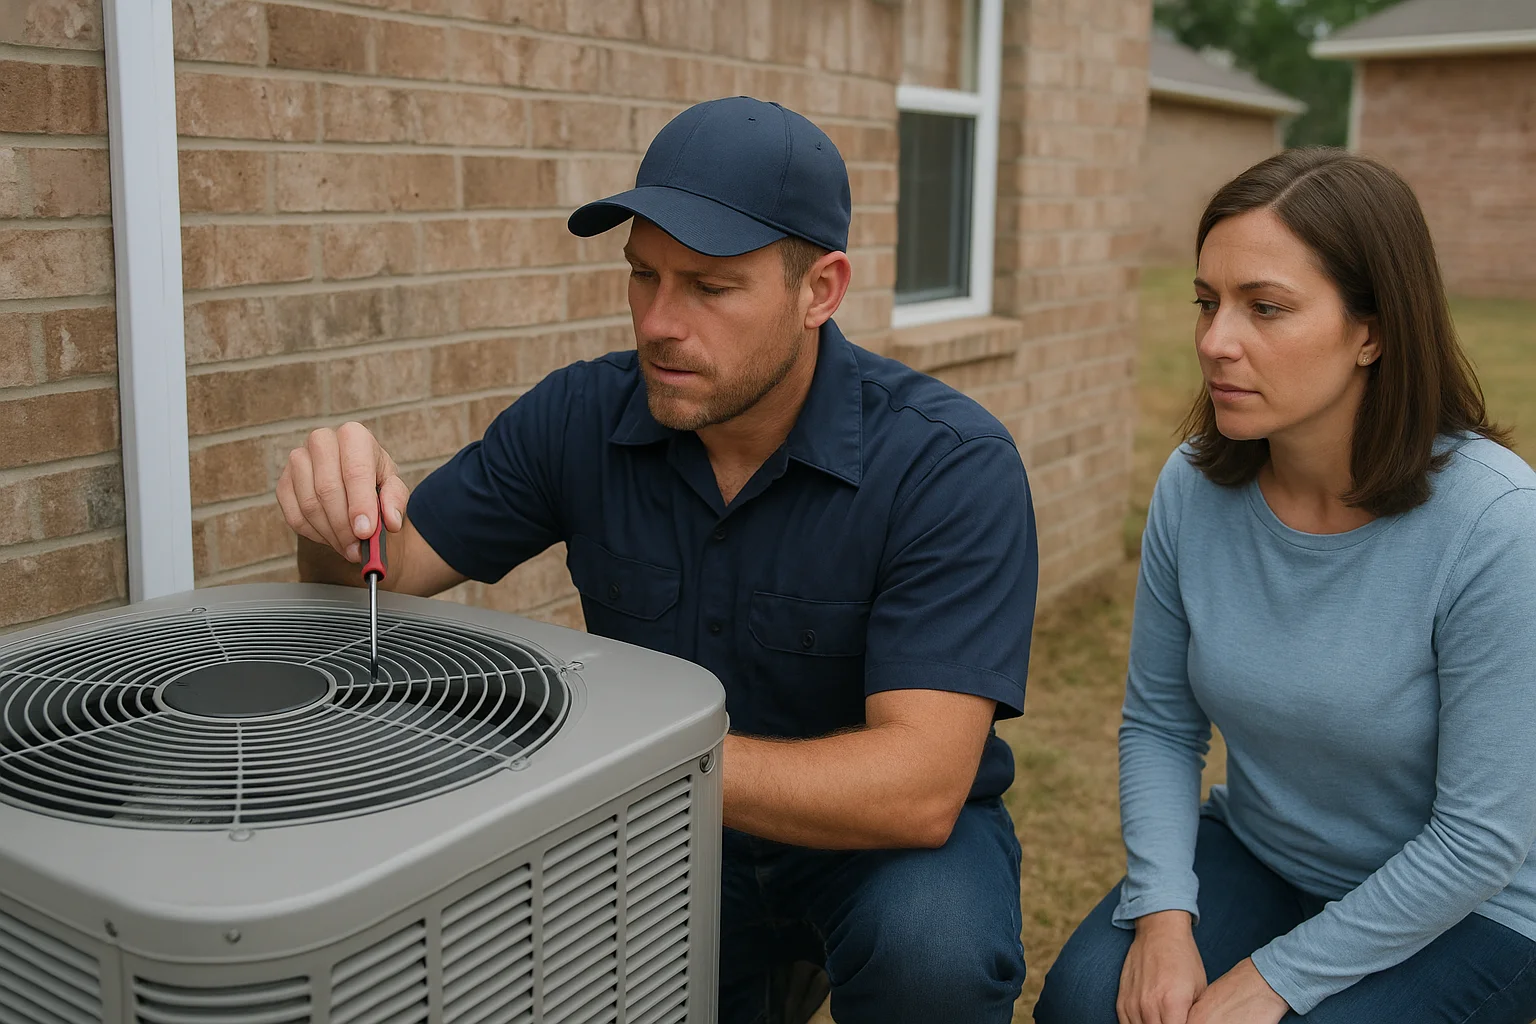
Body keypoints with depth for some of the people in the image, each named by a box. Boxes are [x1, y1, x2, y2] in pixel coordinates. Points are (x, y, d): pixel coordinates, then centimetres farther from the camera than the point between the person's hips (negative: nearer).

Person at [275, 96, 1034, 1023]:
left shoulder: (950, 464, -23)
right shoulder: (582, 419, -11)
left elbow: (918, 788, -31)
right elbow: (378, 580, -1)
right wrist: (337, 519, -26)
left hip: (878, 838, -4)